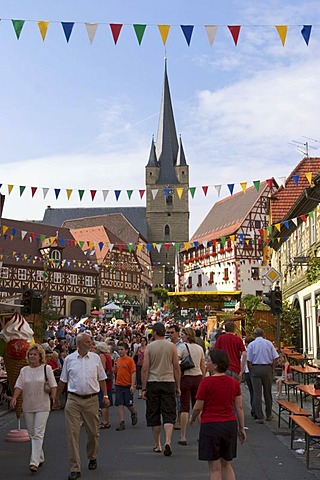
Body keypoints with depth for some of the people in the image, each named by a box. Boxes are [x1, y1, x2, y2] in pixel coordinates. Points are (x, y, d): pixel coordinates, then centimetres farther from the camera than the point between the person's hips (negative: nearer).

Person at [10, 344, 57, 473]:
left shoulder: (46, 368, -1)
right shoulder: (24, 370, 7)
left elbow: (53, 385, 0)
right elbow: (19, 386, 1)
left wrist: (53, 396, -12)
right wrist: (14, 398, -14)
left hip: (42, 406, -4)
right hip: (28, 406, 4)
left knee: (38, 434, -10)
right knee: (32, 434, 12)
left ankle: (34, 462, -12)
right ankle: (40, 458, 28)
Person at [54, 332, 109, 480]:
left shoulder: (95, 358, 5)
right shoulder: (69, 359, 2)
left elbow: (101, 379, 10)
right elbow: (63, 380, 10)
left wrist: (105, 396, 4)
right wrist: (57, 398, 15)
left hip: (91, 399, 1)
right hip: (73, 400, -1)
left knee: (93, 432, 11)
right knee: (72, 433, -5)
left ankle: (92, 458, 37)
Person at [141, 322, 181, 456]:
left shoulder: (149, 347, -3)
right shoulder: (172, 346, 1)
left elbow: (145, 369, -5)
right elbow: (177, 368, 2)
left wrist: (144, 388, 0)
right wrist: (178, 386, 10)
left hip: (153, 383, -1)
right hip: (169, 382, 1)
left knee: (153, 415, 10)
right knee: (169, 414, 3)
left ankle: (157, 445, 16)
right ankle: (167, 442, -14)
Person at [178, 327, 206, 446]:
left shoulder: (182, 347, -8)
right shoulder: (200, 348, 8)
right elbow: (203, 367, 13)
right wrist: (202, 380, 20)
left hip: (186, 377, -5)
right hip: (198, 377, 5)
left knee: (184, 407, 0)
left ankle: (183, 436, 2)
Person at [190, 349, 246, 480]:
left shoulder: (206, 382, -14)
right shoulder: (234, 382, 1)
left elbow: (198, 407, -10)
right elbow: (239, 408, 4)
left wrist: (192, 419, 10)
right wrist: (241, 428, 12)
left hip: (211, 426, -5)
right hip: (230, 425, 5)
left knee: (214, 469, 5)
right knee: (226, 465, 19)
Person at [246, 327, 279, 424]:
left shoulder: (251, 345, -2)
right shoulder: (269, 343, 4)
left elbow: (249, 361, -5)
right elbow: (275, 358, 0)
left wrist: (251, 371, 6)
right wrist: (272, 370, 7)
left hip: (256, 368, -2)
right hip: (267, 368, 2)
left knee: (257, 393, 1)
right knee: (268, 392, 14)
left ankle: (259, 417, -1)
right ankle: (269, 415, 23)